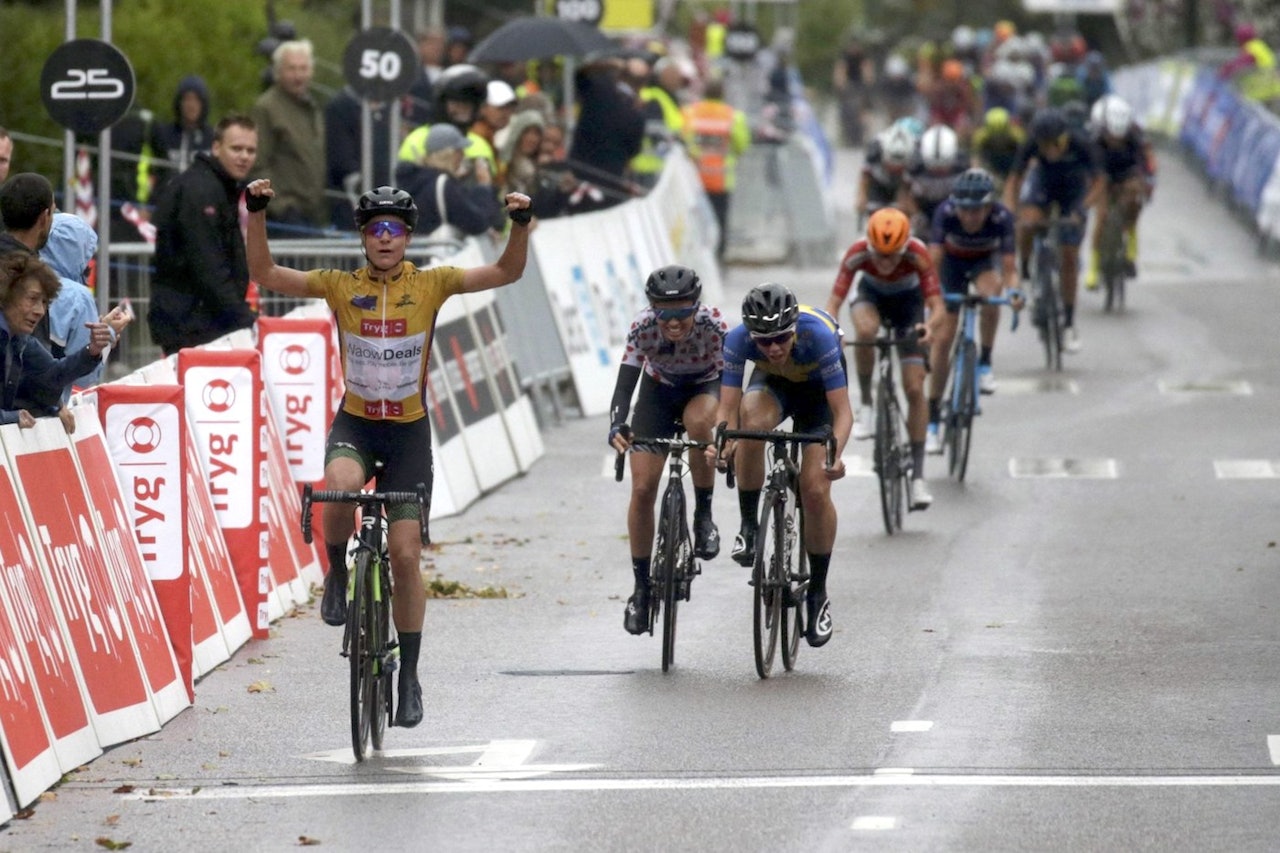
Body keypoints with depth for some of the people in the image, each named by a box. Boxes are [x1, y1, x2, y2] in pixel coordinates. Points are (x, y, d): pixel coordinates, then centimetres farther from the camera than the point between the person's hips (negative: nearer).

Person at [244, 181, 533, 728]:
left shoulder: (430, 285, -5)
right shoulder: (340, 286, -4)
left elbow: (507, 272, -9)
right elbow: (266, 274, -9)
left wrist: (520, 224, -26)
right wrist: (257, 214, -21)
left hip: (408, 430, 0)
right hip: (354, 423, 0)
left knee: (405, 554, -3)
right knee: (339, 484, -36)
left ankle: (409, 674, 10)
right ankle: (337, 572, -6)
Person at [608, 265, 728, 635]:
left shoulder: (712, 325, -33)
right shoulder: (643, 328, -29)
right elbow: (625, 383, -33)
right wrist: (617, 426, -52)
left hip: (705, 387, -2)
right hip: (659, 390, 2)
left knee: (698, 420, -39)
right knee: (642, 488, -9)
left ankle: (704, 515, -17)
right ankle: (642, 587, 6)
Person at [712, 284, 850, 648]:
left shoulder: (818, 334, -39)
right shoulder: (738, 339, -34)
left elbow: (843, 411, -38)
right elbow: (728, 408, -35)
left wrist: (835, 453, -57)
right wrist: (722, 441, -57)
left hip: (819, 388, -1)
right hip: (772, 382, 1)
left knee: (815, 491, -12)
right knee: (752, 419, -36)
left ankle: (818, 593, 7)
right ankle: (749, 526, -18)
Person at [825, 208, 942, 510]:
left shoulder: (917, 254, -35)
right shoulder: (857, 253, -33)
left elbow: (937, 305, -36)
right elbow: (834, 303, -34)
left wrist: (929, 325, -58)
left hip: (908, 302, 0)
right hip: (871, 295, 0)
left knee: (914, 388, -10)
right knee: (865, 331, -38)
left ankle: (918, 476, -4)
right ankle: (865, 404, -14)